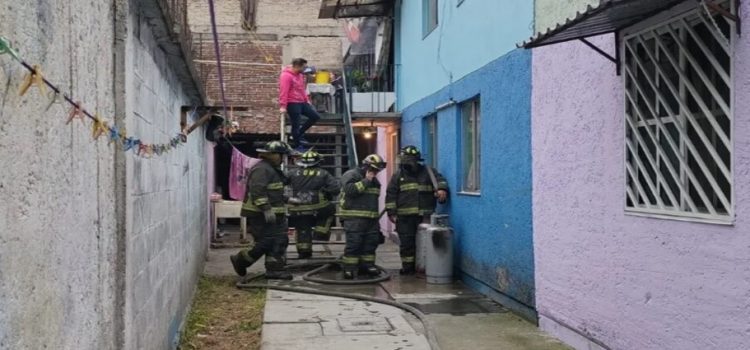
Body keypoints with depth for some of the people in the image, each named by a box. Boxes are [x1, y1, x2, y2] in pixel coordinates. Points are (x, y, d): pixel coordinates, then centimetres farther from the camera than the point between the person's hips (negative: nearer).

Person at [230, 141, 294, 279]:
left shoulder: (273, 169, 18)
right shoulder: (262, 169, -17)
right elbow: (257, 190, -27)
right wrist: (266, 209, -30)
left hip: (272, 214, 11)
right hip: (260, 215, -11)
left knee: (280, 241, 8)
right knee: (265, 242, -8)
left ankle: (276, 269, 12)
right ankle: (240, 260, 9)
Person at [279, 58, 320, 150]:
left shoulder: (300, 75, 15)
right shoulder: (286, 76, -15)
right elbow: (283, 91, -21)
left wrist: (307, 100, 20)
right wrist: (283, 106, -26)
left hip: (302, 103, 9)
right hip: (292, 104, -9)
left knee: (316, 116, 8)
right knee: (296, 125, -3)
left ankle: (299, 134, 15)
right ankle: (298, 146, 7)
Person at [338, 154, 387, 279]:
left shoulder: (374, 180, 21)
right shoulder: (351, 175, -6)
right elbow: (350, 190, -24)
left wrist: (376, 215, 28)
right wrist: (366, 181, -16)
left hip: (371, 217, 8)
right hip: (354, 217, -8)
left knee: (371, 241, 7)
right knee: (354, 242, -10)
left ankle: (367, 264, 18)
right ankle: (349, 268, -5)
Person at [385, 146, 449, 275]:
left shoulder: (428, 172, 11)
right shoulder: (398, 175, 10)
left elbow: (439, 180, 0)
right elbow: (391, 195, 7)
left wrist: (442, 189, -24)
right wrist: (391, 212, 0)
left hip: (425, 216, 0)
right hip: (405, 216, 0)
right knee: (407, 243, 2)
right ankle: (407, 267, 13)